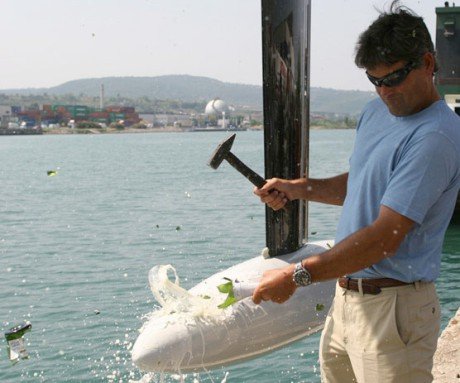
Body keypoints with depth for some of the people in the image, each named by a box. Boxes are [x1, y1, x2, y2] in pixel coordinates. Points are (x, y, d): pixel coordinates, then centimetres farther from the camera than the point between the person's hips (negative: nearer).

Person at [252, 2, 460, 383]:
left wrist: (298, 275, -23)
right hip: (345, 296, 8)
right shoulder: (376, 111, 10)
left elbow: (385, 237, -25)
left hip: (393, 310, -8)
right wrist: (299, 188, 7)